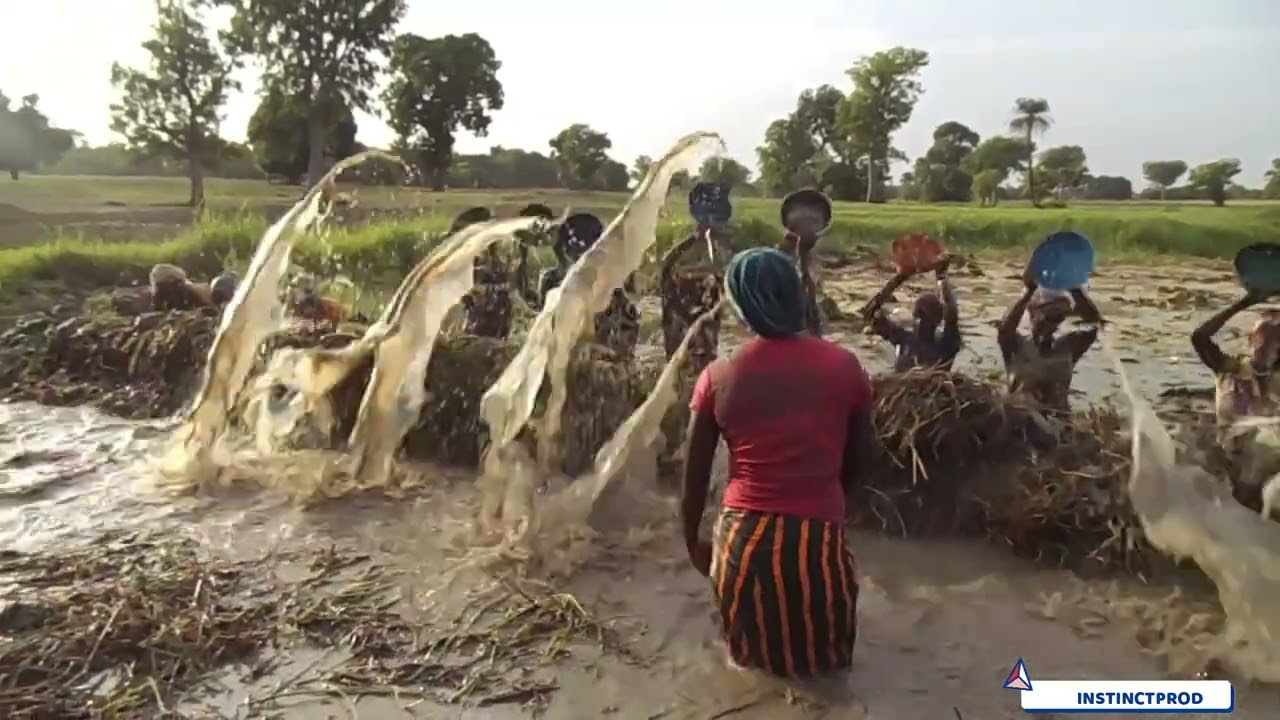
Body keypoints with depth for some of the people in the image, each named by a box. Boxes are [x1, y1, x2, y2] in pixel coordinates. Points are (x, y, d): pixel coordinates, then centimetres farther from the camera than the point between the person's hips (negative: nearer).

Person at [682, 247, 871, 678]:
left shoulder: (718, 377, -5)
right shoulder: (844, 366, -4)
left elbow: (695, 476, 1)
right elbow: (858, 459, 8)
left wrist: (692, 543, 17)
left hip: (744, 540, 0)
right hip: (820, 538, 0)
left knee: (753, 650, 31)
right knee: (824, 654, 30)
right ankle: (815, 658, 13)